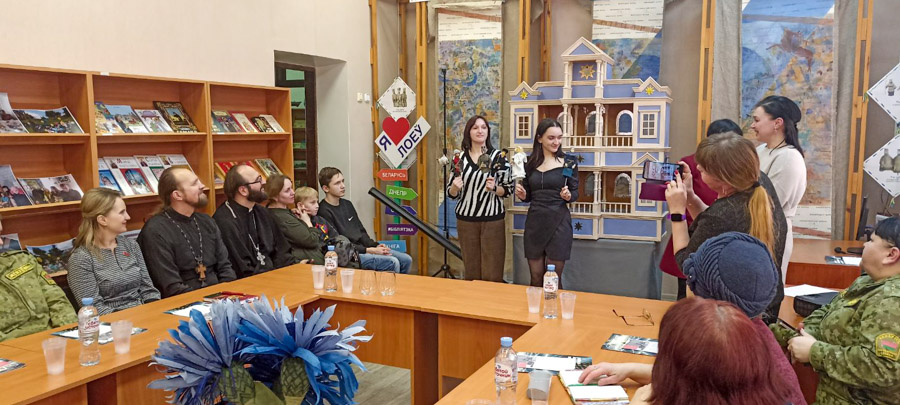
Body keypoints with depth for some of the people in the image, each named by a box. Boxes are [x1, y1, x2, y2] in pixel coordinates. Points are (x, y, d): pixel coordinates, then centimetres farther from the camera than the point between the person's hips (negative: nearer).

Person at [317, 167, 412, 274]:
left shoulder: (347, 204, 14)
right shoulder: (324, 212, -12)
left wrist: (375, 246, 0)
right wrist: (369, 251, -17)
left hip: (363, 247, 8)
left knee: (406, 260, -3)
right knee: (392, 263, -24)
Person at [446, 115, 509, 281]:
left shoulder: (498, 156, 1)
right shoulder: (460, 157, 5)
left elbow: (507, 189, 2)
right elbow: (451, 193, 8)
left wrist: (494, 188, -17)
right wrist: (455, 187, -13)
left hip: (493, 219, -2)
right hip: (466, 219, 2)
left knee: (492, 275, -2)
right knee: (471, 272, 7)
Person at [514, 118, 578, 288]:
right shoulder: (529, 162, 5)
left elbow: (575, 192, 2)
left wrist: (568, 196, -19)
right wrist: (522, 195, -8)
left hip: (558, 223, -3)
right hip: (534, 223, 3)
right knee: (536, 278, 10)